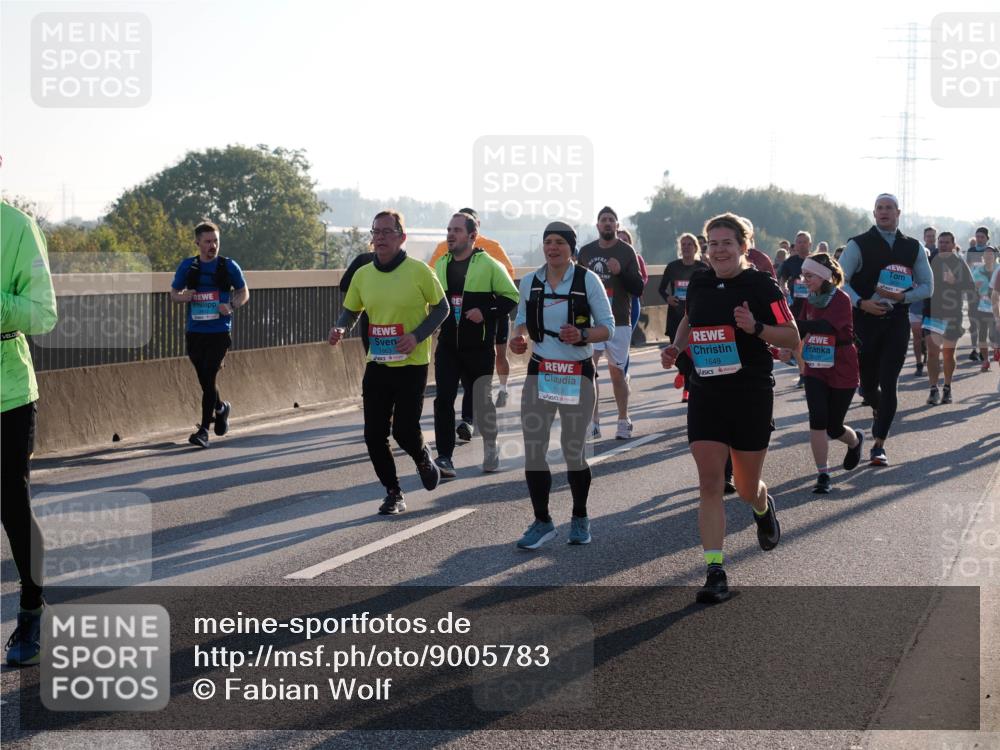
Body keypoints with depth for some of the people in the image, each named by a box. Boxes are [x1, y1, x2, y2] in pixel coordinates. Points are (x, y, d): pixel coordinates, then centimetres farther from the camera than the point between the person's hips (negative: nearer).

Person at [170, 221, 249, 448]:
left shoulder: (228, 266, 0)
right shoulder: (187, 266, 5)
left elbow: (244, 293, 9)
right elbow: (174, 293, 14)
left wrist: (232, 306, -11)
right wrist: (182, 297, -10)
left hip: (219, 332, -3)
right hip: (194, 333, 3)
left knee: (208, 378, -12)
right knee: (204, 380, 11)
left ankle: (204, 430, -8)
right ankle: (221, 408, 41)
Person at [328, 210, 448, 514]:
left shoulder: (418, 271, -9)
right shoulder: (362, 274, 4)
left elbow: (441, 308, -2)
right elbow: (351, 311, 15)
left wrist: (417, 336, -17)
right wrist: (340, 328, -8)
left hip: (412, 364, -4)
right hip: (377, 364, 4)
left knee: (404, 431, -8)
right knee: (374, 434, 0)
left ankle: (423, 459, 29)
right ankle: (393, 494, 17)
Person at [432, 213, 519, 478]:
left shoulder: (488, 265, -6)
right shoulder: (441, 265, 10)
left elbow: (511, 296, -4)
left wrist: (486, 312, -16)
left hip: (479, 348, -4)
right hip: (447, 347, 4)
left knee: (482, 400, 8)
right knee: (443, 400, -7)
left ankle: (491, 449, 30)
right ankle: (444, 458, -7)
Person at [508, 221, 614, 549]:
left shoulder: (588, 280, -6)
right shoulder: (530, 282, 4)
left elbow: (607, 327, -4)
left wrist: (582, 335, -23)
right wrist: (517, 337, -4)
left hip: (578, 374, -3)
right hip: (539, 371, 3)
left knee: (574, 452, 6)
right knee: (533, 450, -2)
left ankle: (580, 518, 27)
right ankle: (542, 522, 12)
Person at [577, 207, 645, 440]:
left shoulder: (627, 252, 1)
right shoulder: (586, 252, 10)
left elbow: (638, 289, -3)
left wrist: (620, 272, -18)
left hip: (619, 322, -2)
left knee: (617, 372, 5)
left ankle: (623, 421, 18)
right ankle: (593, 421, -9)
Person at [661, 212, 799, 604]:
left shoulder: (761, 286, -7)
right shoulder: (699, 283, 6)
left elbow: (793, 339, -7)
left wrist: (756, 328, -23)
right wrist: (677, 348, 7)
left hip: (751, 395, -3)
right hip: (705, 395, 3)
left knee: (747, 489, 10)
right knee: (709, 483, -8)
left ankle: (764, 507, 49)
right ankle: (715, 571, -8)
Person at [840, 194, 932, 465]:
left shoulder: (913, 248, 6)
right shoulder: (858, 245, -3)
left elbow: (927, 287, 7)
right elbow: (840, 280, -7)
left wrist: (901, 296, -11)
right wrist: (861, 303, -22)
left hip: (897, 322, 1)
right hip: (865, 319, -1)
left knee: (888, 384, -5)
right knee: (868, 382, 8)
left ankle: (879, 445, 1)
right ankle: (878, 410, 44)